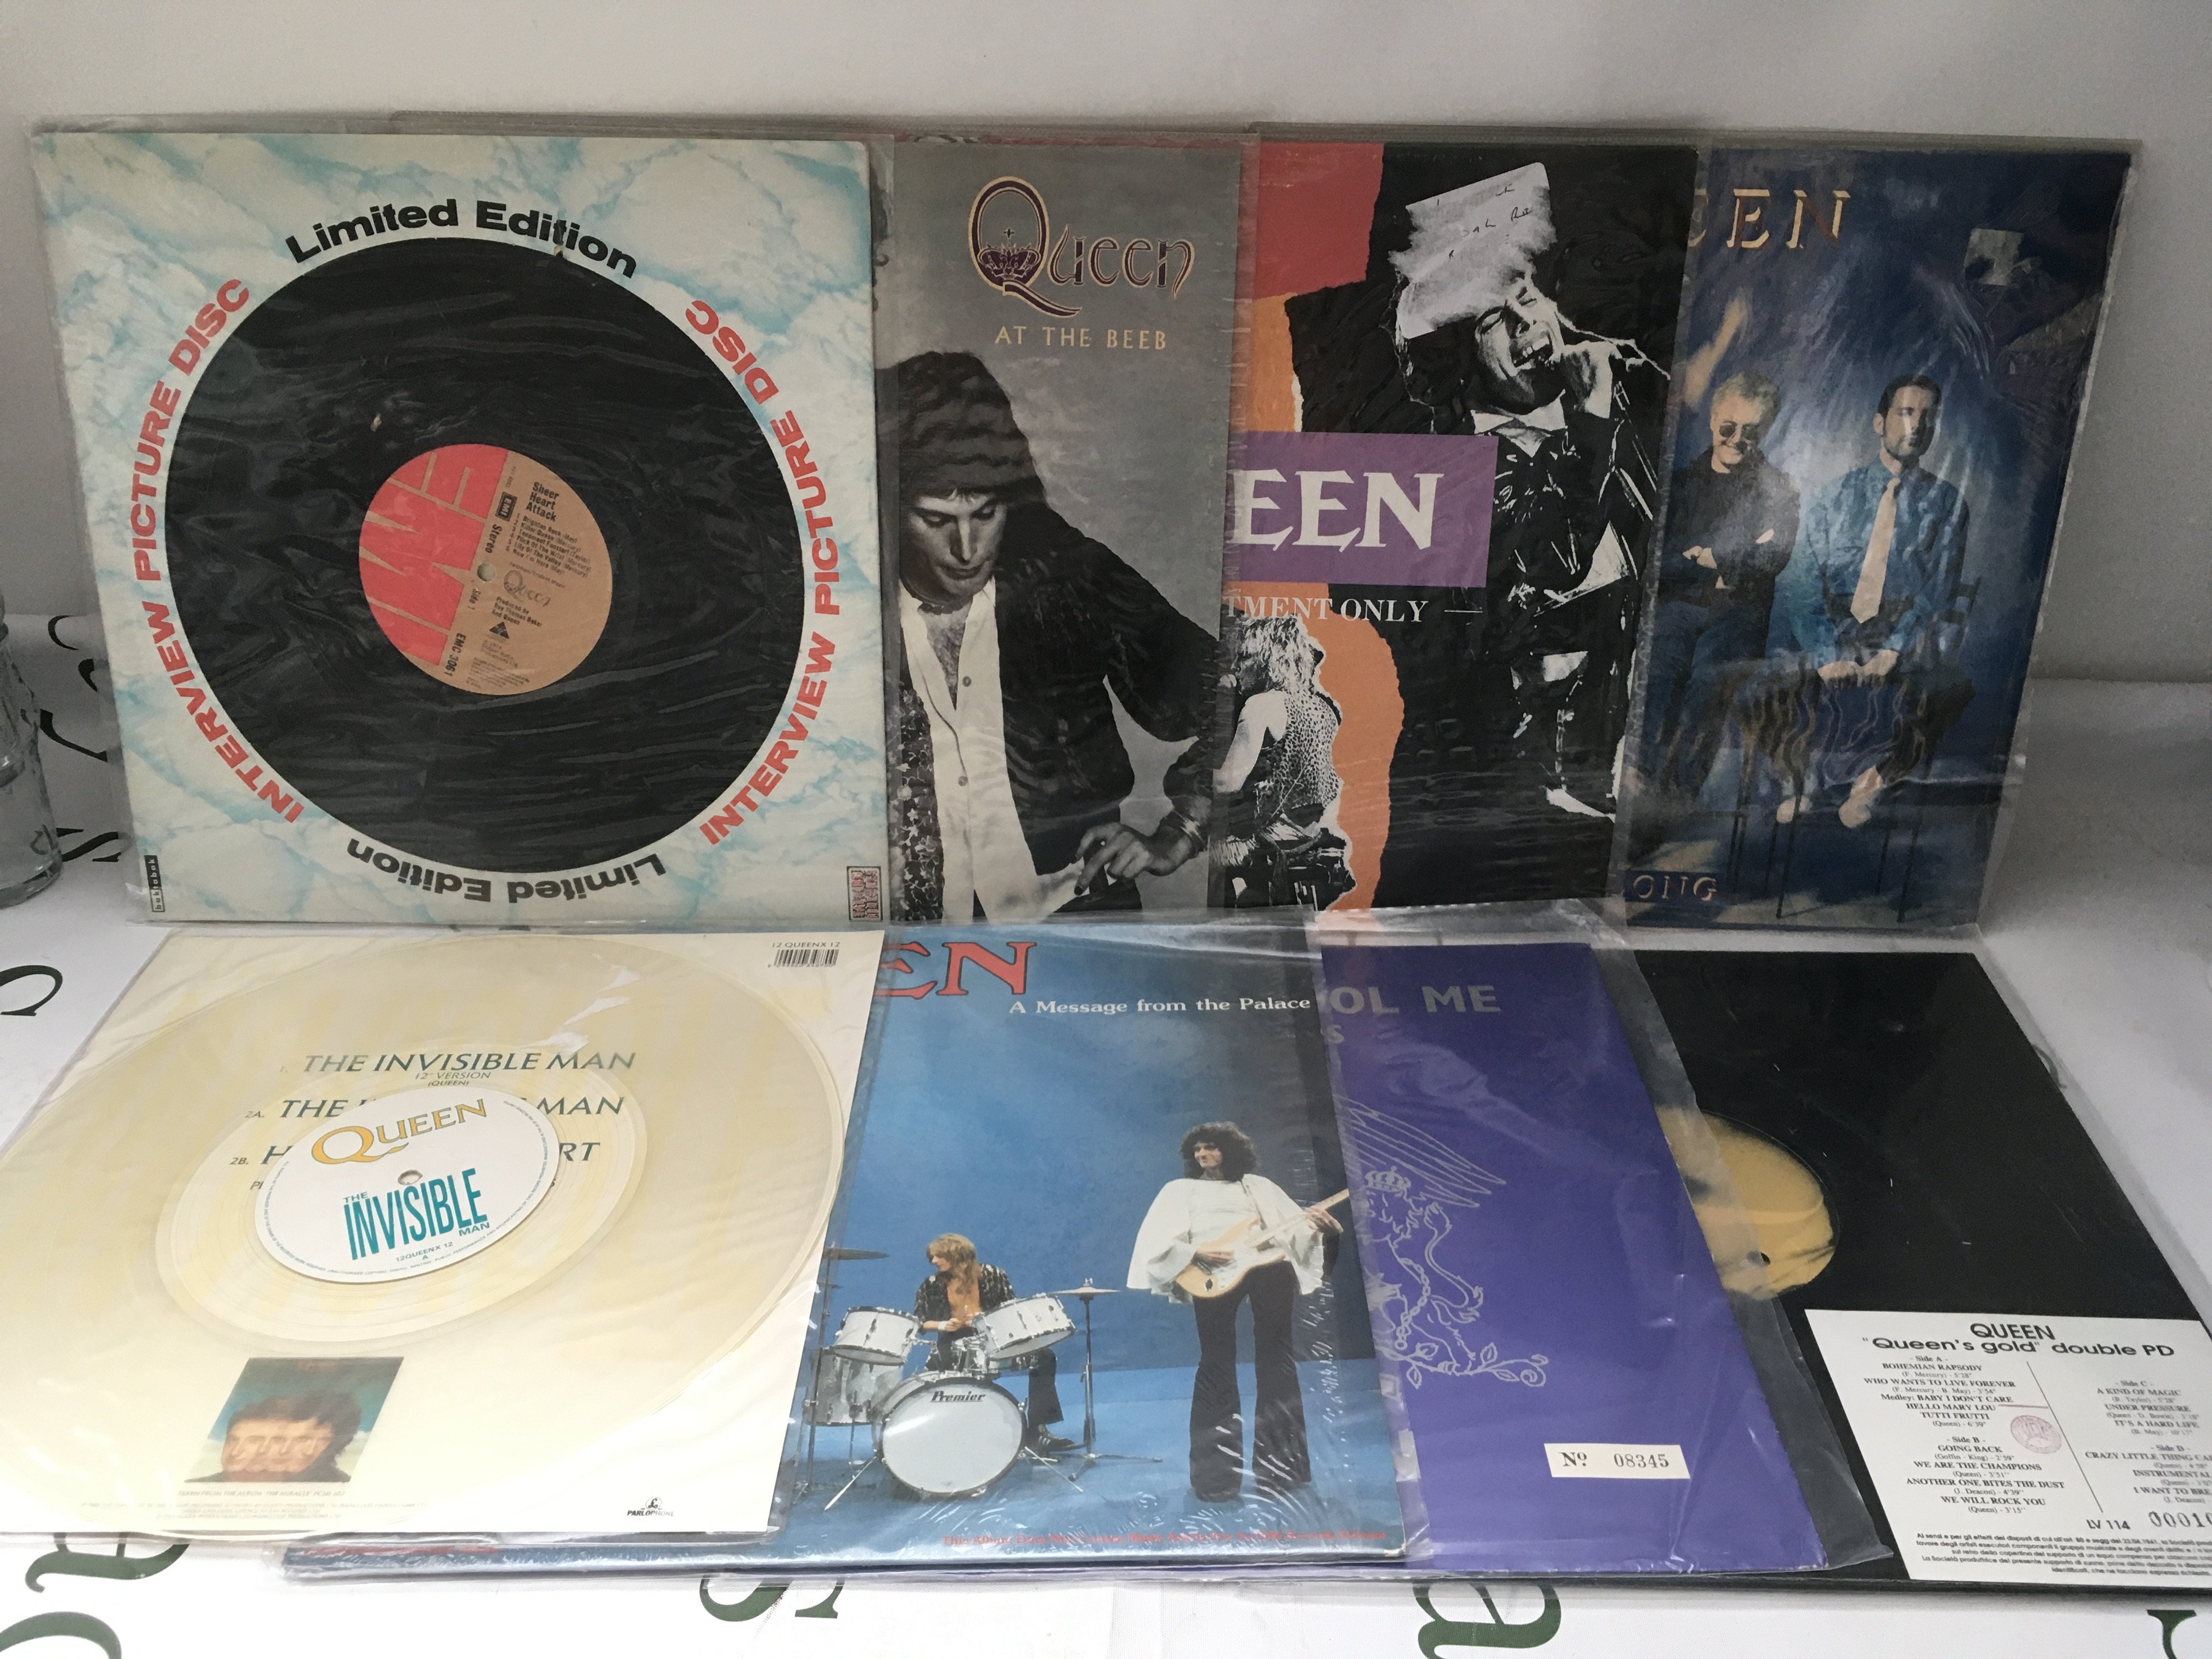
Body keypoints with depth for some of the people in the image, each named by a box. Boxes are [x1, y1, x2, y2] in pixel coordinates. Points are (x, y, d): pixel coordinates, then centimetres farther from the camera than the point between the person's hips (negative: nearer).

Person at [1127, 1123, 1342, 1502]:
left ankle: (1278, 1468, 1)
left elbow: (1294, 1225, 17)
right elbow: (1156, 1242, 9)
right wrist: (1195, 1251, -9)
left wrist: (1318, 1224, -6)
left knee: (1275, 1357, -6)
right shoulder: (1180, 1190, 23)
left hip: (1267, 1262, 2)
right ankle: (1216, 1476, -3)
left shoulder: (1257, 1185, 27)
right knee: (1217, 1364, -8)